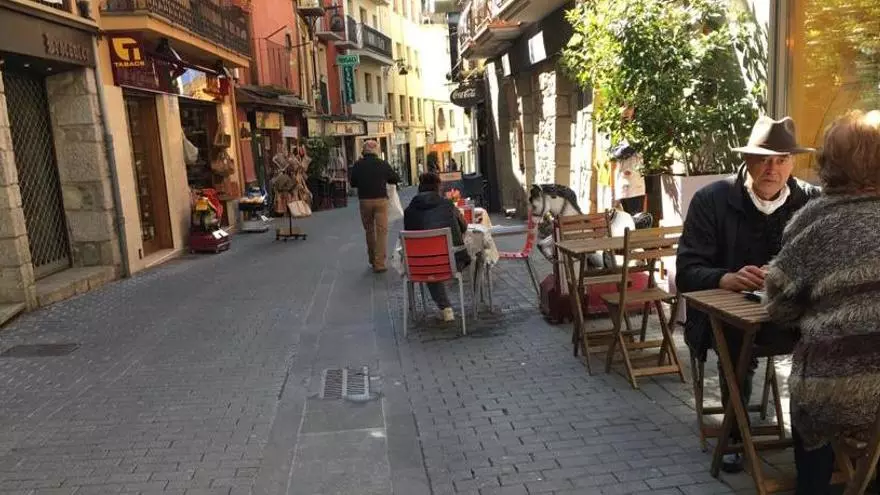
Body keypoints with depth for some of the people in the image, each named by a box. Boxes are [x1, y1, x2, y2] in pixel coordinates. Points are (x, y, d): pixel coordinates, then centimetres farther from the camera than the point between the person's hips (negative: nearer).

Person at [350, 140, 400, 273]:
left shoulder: (357, 165, -3)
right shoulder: (382, 164, -6)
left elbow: (353, 183, 6)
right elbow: (396, 179, 2)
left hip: (364, 201, 2)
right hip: (380, 200, -2)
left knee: (369, 230, 16)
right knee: (382, 231, 0)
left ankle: (372, 260, 26)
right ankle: (379, 263, -6)